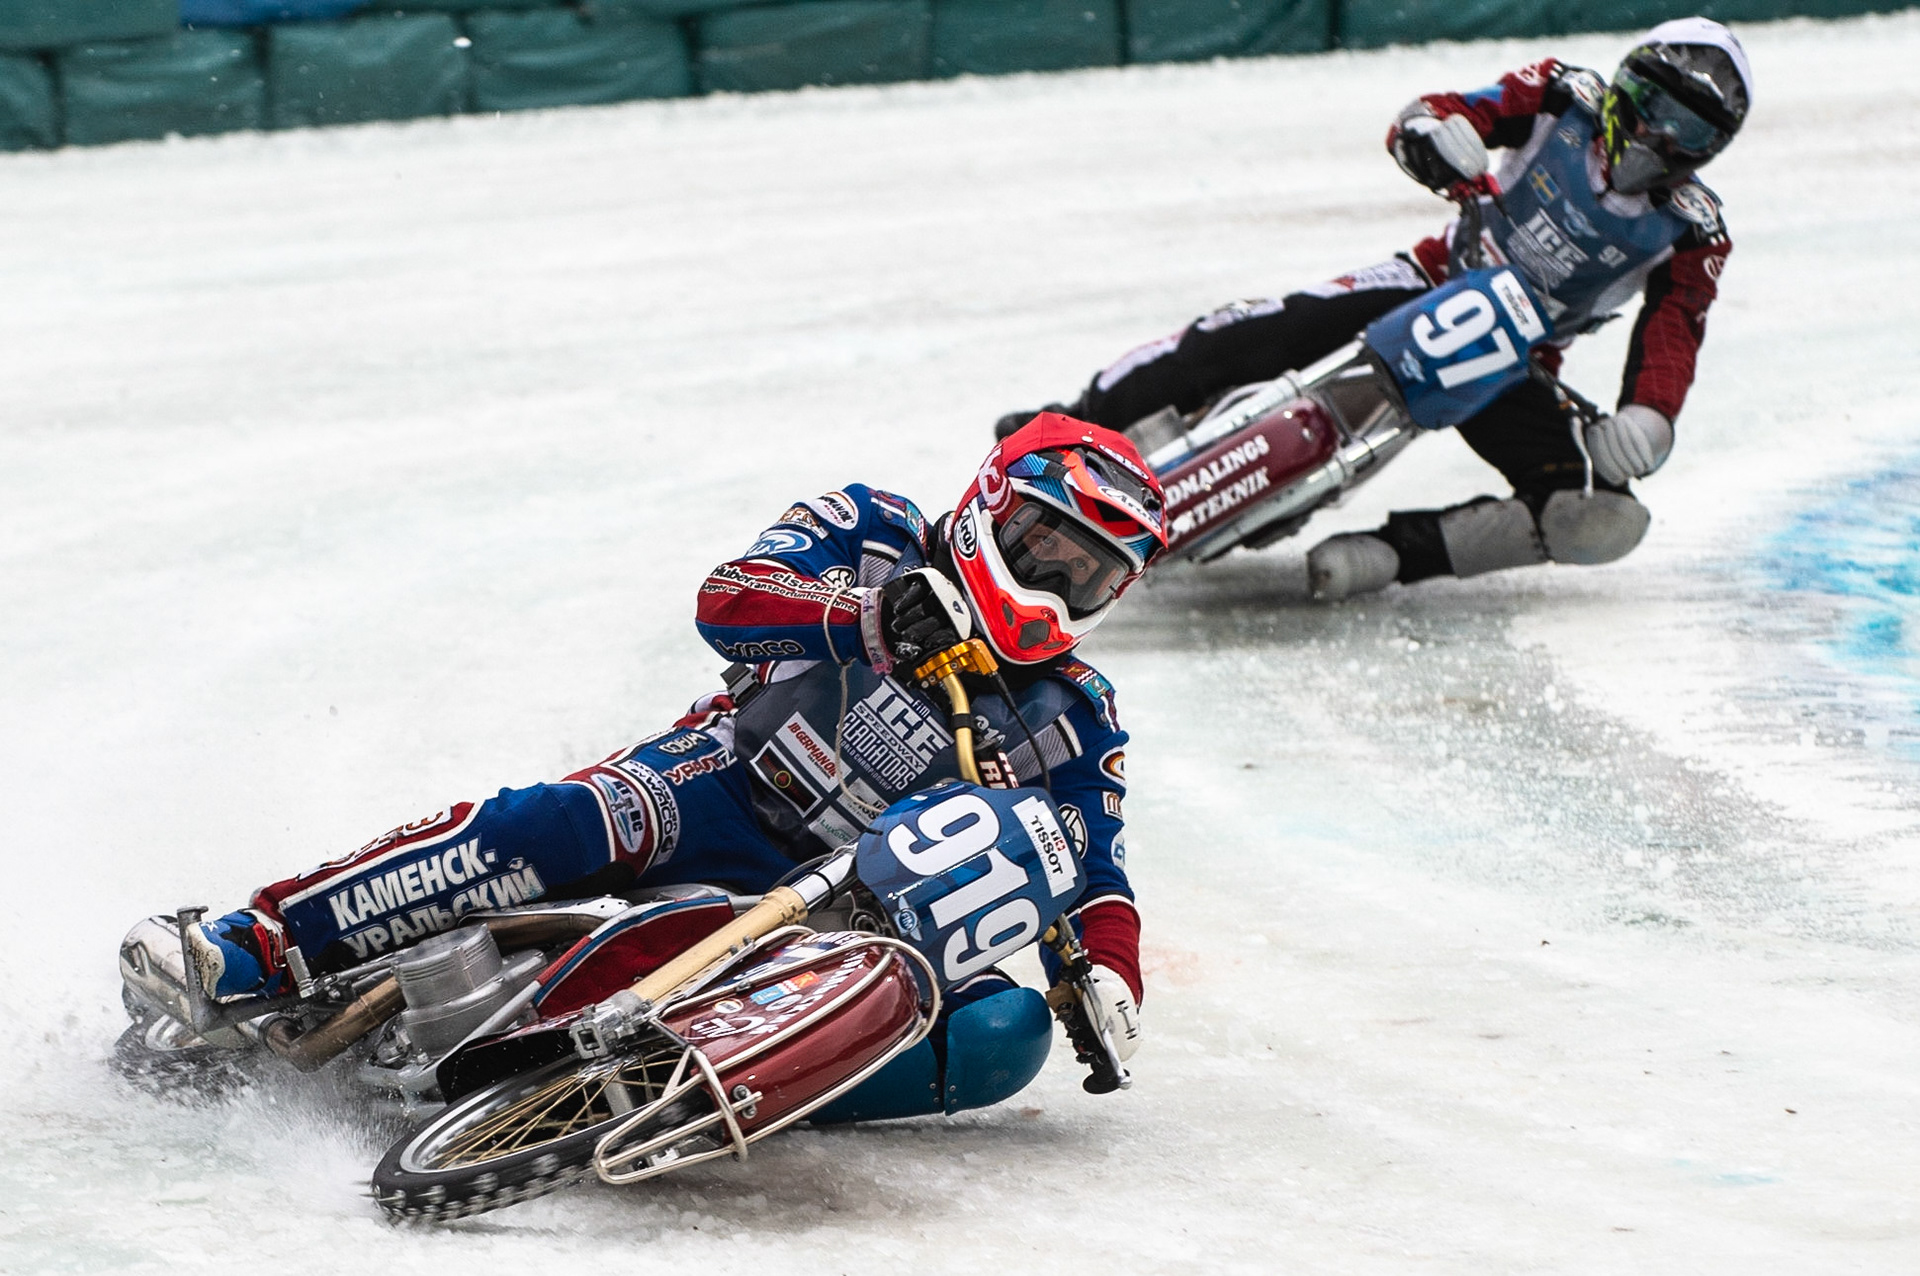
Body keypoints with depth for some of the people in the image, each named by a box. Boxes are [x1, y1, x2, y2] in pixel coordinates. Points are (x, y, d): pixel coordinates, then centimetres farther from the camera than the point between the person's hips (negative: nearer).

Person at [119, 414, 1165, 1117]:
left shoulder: (1074, 720, 10)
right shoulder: (876, 534, 4)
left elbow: (1098, 870, 6)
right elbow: (724, 600, -9)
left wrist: (1113, 978, -16)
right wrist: (865, 613, -27)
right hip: (714, 790, -2)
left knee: (1005, 1027, -27)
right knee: (561, 824, -35)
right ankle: (252, 952, -38)